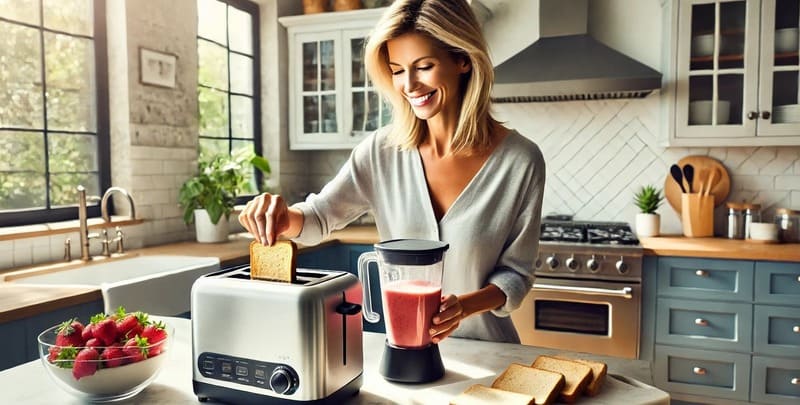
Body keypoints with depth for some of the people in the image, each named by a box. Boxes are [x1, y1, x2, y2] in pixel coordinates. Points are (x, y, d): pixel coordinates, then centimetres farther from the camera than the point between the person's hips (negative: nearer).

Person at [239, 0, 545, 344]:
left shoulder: (520, 160, -12)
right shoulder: (382, 151, -7)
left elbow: (516, 272, -6)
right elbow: (317, 218, 0)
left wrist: (465, 305, -24)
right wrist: (285, 217, -21)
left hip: (486, 352, -1)